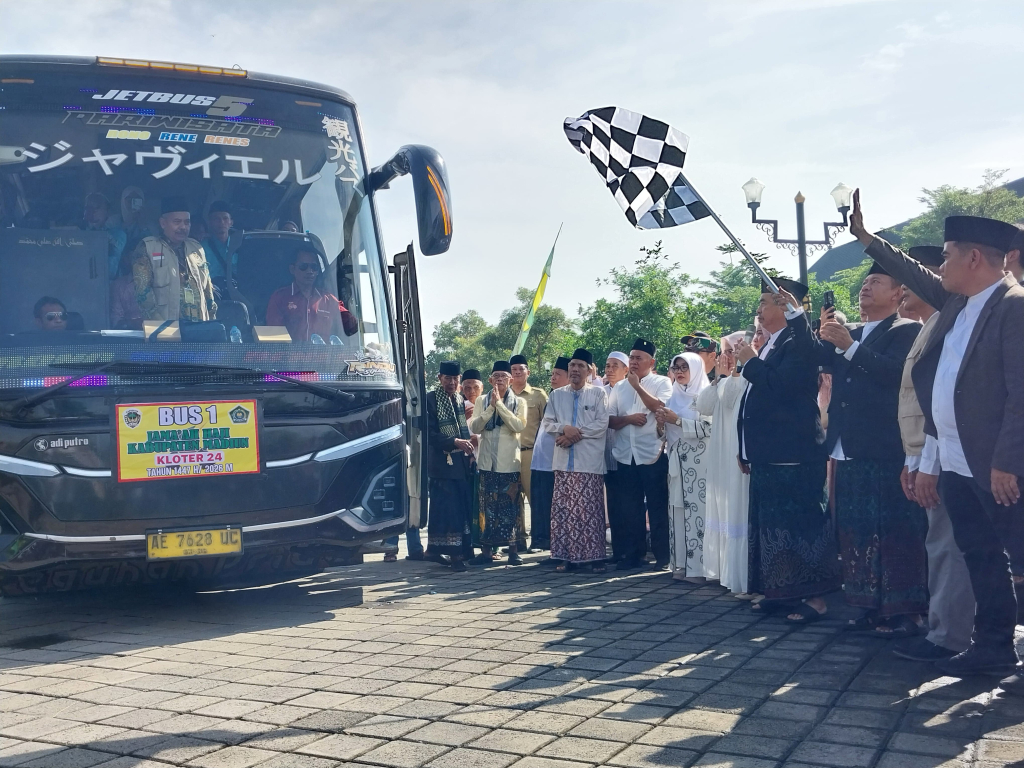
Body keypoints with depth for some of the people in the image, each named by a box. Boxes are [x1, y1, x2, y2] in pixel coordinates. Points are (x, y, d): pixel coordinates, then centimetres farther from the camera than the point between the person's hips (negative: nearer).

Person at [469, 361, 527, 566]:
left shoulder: (519, 402, 5)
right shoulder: (482, 401, 9)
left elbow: (519, 426, -12)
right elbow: (474, 427, -3)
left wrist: (499, 404, -13)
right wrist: (491, 407, -12)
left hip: (509, 463, -2)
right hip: (488, 462, 2)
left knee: (510, 506, -1)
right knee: (488, 507, 4)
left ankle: (512, 549, 7)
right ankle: (487, 550, 8)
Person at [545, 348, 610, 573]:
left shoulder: (599, 393, 2)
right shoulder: (556, 394, 13)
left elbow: (602, 425, -6)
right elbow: (547, 423, 8)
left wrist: (575, 434, -11)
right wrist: (565, 428, -12)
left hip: (590, 461, -4)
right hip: (564, 461, 4)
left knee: (590, 510, -3)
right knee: (563, 510, 3)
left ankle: (594, 556, 2)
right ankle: (567, 556, 9)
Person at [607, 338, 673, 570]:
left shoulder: (662, 383, 2)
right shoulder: (619, 388, 14)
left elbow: (660, 408, -14)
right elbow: (609, 420, 9)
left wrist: (638, 386, -10)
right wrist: (628, 418, -10)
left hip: (653, 455, -4)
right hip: (626, 456, 4)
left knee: (657, 508, 0)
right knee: (630, 508, 8)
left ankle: (662, 557, 6)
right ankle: (633, 554, 16)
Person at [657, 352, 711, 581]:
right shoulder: (674, 397, 17)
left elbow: (708, 428, -13)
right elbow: (666, 434, 19)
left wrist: (677, 420, -15)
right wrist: (661, 424, -2)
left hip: (698, 462, -6)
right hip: (677, 461, 6)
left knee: (697, 509, -10)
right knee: (678, 510, 4)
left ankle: (698, 566, -8)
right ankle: (681, 564, 8)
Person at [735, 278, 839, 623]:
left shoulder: (798, 343, -11)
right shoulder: (770, 346, 18)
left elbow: (783, 386, -25)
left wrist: (750, 361, -11)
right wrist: (748, 450, 21)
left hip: (793, 456, -10)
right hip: (767, 456, 10)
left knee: (799, 526, -6)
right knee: (772, 526, 12)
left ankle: (813, 596, 1)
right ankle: (781, 592, 21)